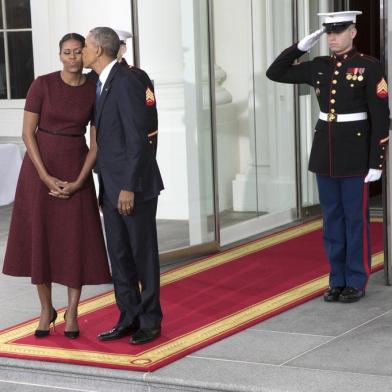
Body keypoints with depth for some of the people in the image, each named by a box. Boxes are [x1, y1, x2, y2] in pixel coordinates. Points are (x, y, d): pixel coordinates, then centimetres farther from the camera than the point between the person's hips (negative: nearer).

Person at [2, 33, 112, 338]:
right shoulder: (42, 85, -8)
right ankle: (46, 310, 19)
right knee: (39, 239, 3)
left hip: (76, 169, 1)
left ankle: (72, 314, 13)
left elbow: (97, 143, -1)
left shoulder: (95, 92, -1)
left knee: (76, 241, 0)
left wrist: (79, 182, -12)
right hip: (39, 167, -1)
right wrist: (46, 177, -16)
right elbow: (28, 132, -8)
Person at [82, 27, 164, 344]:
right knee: (119, 256, 11)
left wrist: (129, 186, -21)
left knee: (143, 254, 2)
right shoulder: (102, 84, 12)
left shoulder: (127, 83, -16)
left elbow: (137, 138, -20)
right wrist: (105, 185, 13)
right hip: (111, 186, 9)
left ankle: (150, 321, 12)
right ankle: (129, 318, 19)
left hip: (134, 185, -9)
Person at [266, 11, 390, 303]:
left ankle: (356, 282, 10)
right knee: (332, 219, 9)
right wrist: (302, 46, 0)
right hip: (325, 152, 5)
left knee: (356, 219, 1)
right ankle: (337, 280, 18)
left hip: (356, 154, -5)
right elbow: (275, 73, 11)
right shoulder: (318, 67, 6)